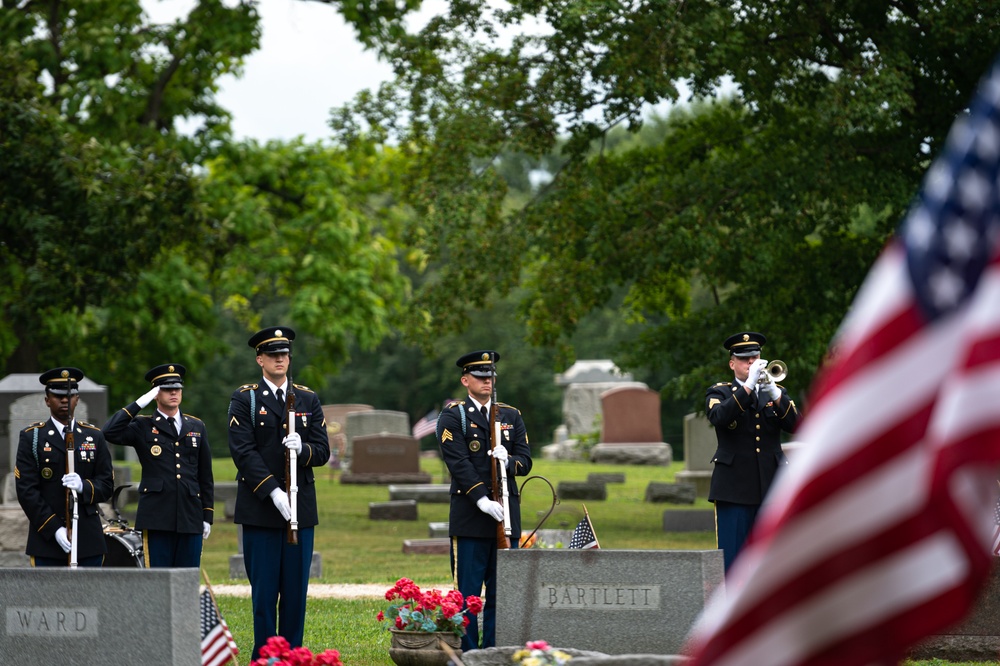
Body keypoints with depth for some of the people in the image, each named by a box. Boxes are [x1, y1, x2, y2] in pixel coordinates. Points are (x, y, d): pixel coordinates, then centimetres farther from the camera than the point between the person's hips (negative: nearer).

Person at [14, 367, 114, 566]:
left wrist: (84, 486, -15)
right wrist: (54, 529, -14)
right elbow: (26, 490, -4)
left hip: (88, 540, 3)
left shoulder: (94, 436, 12)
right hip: (47, 539, -3)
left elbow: (107, 485, 9)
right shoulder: (31, 437, 3)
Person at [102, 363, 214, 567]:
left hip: (191, 518, 3)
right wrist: (138, 404, -10)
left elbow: (205, 476, 16)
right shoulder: (143, 427, 6)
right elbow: (110, 432, -13)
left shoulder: (196, 427, 15)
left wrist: (208, 515, 11)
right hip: (157, 518, -3)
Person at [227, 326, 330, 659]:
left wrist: (303, 449, -16)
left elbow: (322, 452, 7)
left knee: (296, 591, 3)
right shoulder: (245, 400, 2)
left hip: (301, 507, 3)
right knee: (264, 592, -2)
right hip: (260, 508, -3)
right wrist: (273, 491, -17)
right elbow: (243, 452, -8)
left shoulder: (308, 400, 12)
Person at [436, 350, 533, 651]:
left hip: (506, 514, 4)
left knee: (502, 592, 4)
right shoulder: (453, 416, 1)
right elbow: (458, 462, -9)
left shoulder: (511, 416, 16)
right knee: (467, 593, -3)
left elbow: (525, 462, 10)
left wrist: (508, 461, -14)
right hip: (469, 514, -4)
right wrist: (481, 499, -18)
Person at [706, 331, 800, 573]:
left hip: (771, 487, 3)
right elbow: (719, 417, -17)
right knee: (731, 558, -5)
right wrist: (748, 386, -22)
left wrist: (774, 394, -16)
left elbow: (795, 424, -2)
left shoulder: (776, 393, 15)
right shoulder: (718, 393, 7)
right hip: (735, 488, -3)